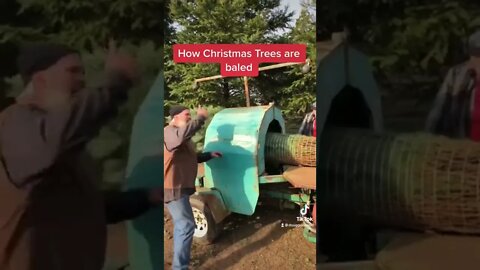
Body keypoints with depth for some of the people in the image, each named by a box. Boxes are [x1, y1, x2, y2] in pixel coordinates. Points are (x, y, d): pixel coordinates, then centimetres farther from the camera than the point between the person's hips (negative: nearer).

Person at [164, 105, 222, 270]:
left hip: (180, 186, 11)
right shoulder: (170, 131, -16)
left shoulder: (181, 136, 20)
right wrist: (201, 118, -32)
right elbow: (182, 134, -41)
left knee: (181, 225, 22)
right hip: (173, 187, -11)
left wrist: (210, 155, 15)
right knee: (186, 226, -10)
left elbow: (191, 157, 28)